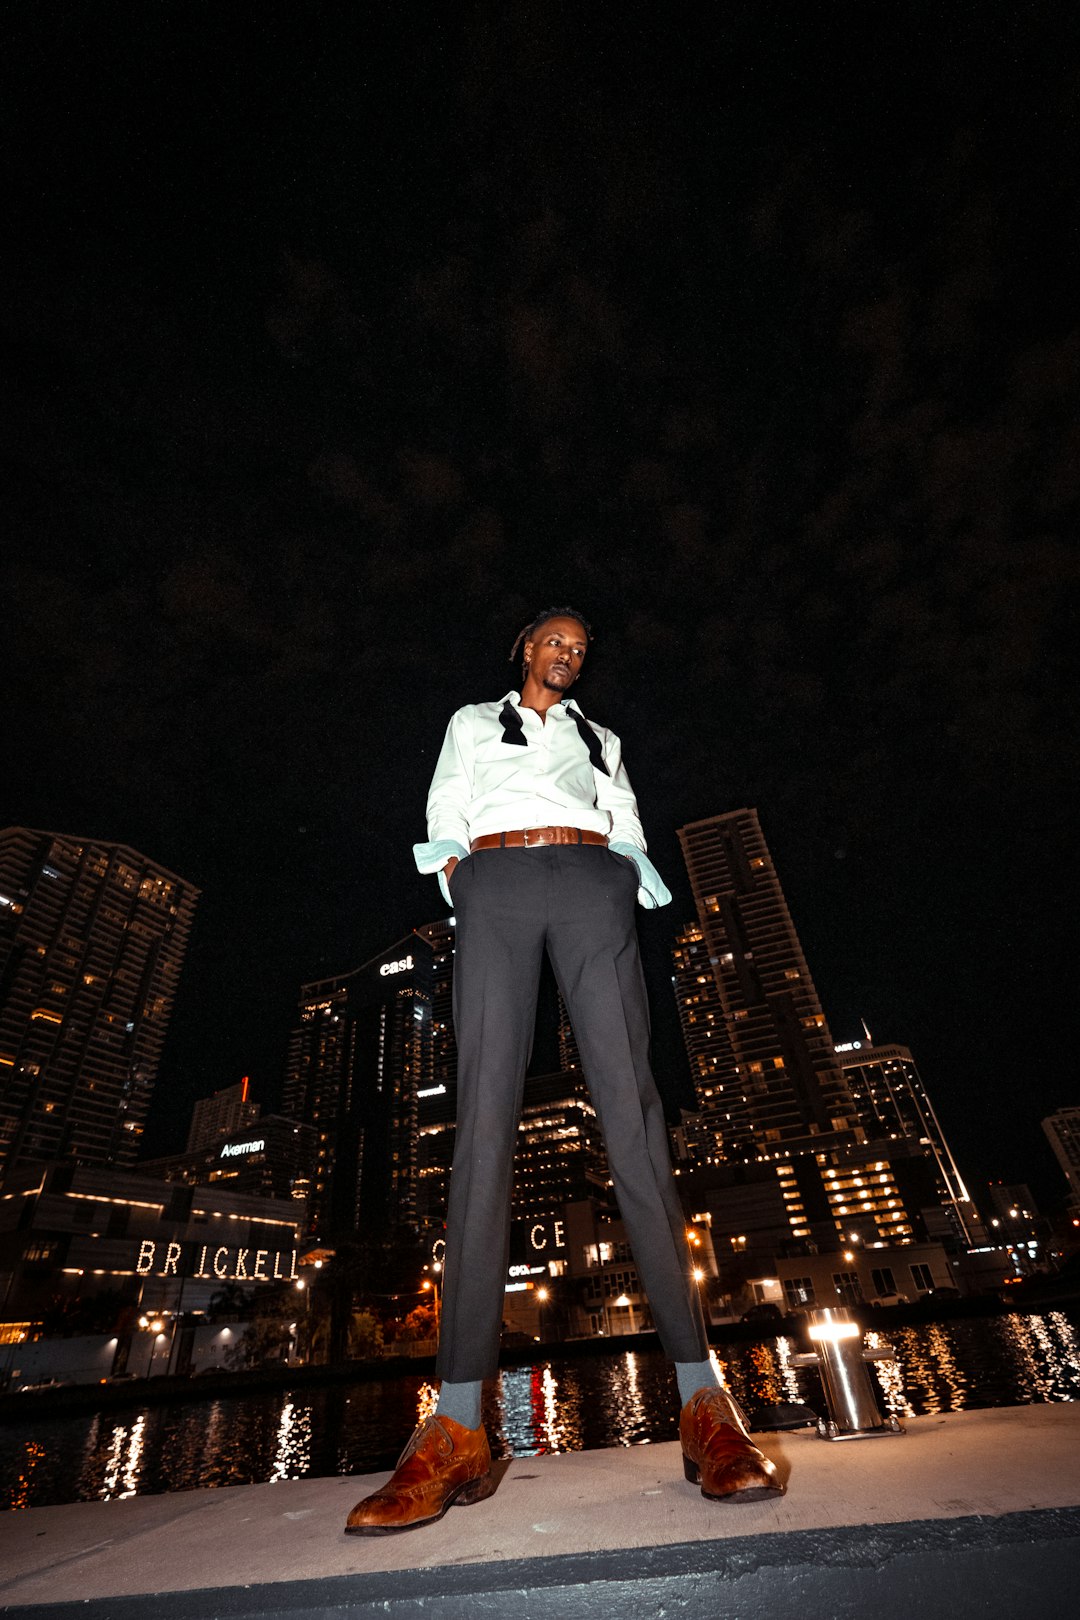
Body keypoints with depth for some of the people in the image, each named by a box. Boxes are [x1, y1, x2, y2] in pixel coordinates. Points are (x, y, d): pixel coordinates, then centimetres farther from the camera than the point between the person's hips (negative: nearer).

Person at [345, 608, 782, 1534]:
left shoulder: (600, 739, 32)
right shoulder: (472, 722, 28)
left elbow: (628, 833, 21)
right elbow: (445, 822, 17)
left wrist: (610, 909, 4)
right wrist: (466, 903, 0)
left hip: (592, 885, 1)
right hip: (495, 885, -1)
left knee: (631, 1108, -13)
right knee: (485, 1116, -13)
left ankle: (703, 1404, -13)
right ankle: (458, 1429, -14)